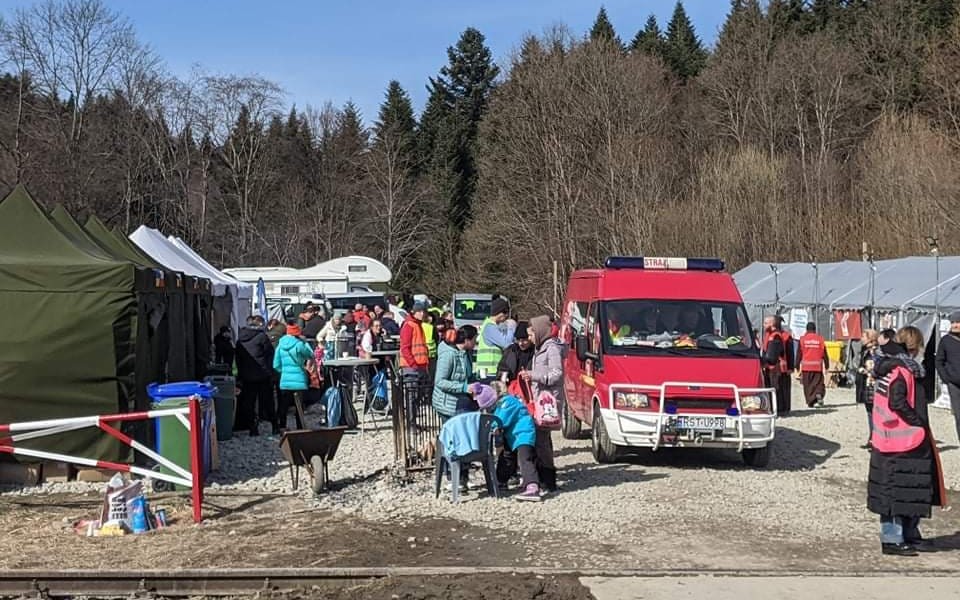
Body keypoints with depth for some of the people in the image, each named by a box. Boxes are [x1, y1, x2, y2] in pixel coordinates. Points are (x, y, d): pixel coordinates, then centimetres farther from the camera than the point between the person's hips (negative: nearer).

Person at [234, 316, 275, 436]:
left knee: (248, 402, 8)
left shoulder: (241, 337, 7)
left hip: (246, 376, 4)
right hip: (262, 375, -4)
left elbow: (238, 358, 11)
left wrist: (240, 376, 16)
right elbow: (270, 355, -9)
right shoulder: (262, 336, -10)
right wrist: (270, 373, -1)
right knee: (267, 402, 5)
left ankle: (252, 428, 6)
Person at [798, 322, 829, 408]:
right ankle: (819, 394, -18)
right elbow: (824, 354, 5)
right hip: (818, 366, 0)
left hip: (806, 366, 0)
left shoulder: (803, 339, 0)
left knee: (807, 385, 8)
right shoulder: (820, 338, 3)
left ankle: (810, 402, 7)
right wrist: (827, 366, 12)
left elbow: (799, 353, 1)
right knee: (819, 383, 9)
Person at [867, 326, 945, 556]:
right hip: (904, 442, -10)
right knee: (899, 490, -2)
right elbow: (898, 403, -25)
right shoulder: (901, 370, -17)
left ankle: (909, 535, 25)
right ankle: (892, 539, 4)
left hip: (890, 439, 10)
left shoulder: (890, 367, 12)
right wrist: (919, 423, -14)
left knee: (910, 492, 17)